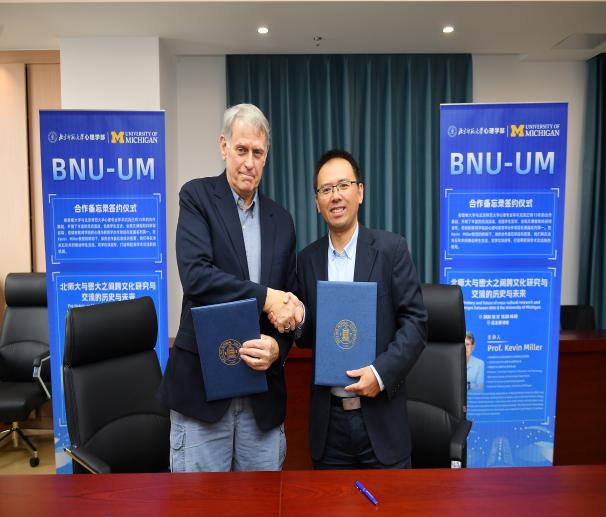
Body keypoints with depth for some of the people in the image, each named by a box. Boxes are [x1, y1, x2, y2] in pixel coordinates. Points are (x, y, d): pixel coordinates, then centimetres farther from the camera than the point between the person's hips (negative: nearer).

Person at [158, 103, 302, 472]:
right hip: (203, 383, -3)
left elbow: (290, 302, 11)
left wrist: (277, 347, -7)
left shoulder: (281, 220, 10)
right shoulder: (197, 196, -1)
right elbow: (195, 275, -17)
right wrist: (265, 297, -16)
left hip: (263, 390, 4)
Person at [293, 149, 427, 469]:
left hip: (381, 416, -2)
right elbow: (308, 335, 10)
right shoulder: (307, 259, 4)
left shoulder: (390, 248, -5)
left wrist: (381, 372, -18)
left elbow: (415, 322, -7)